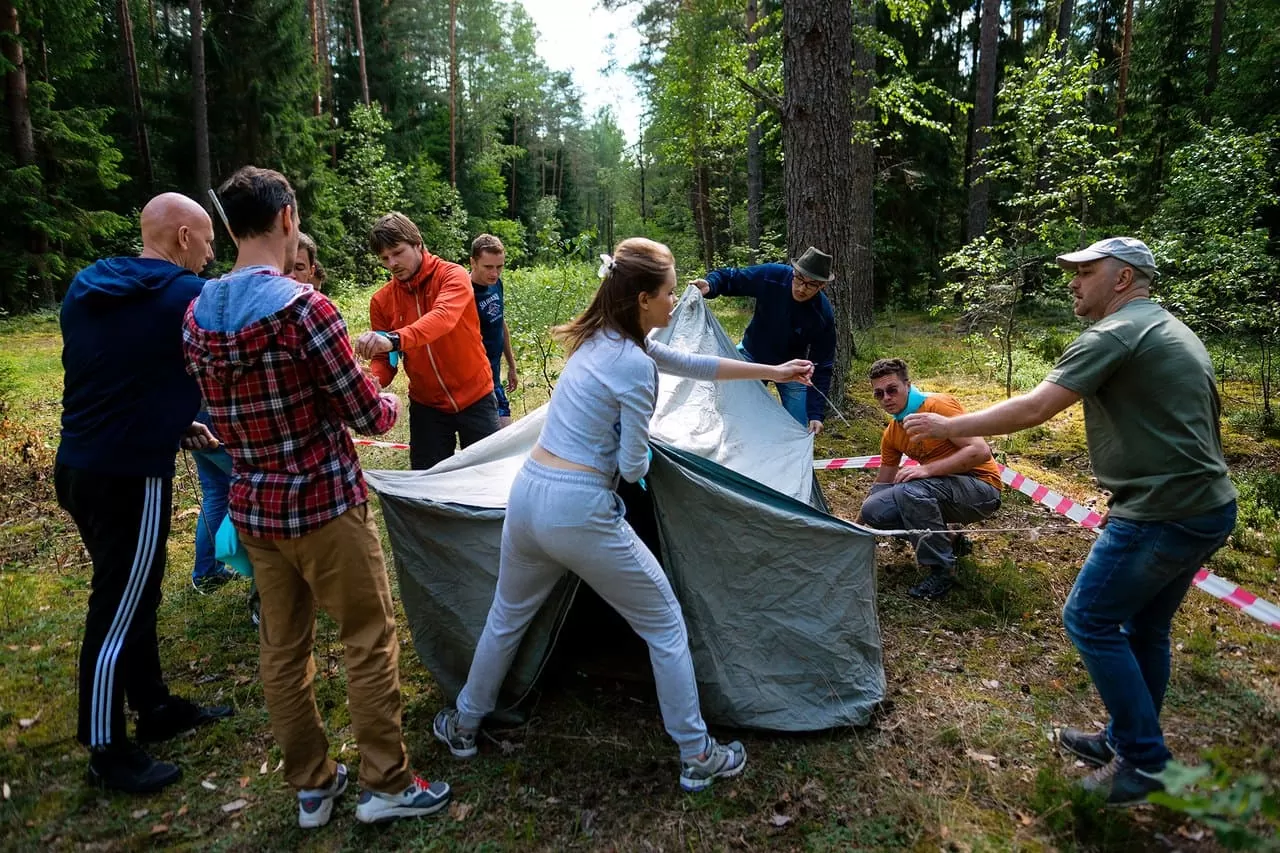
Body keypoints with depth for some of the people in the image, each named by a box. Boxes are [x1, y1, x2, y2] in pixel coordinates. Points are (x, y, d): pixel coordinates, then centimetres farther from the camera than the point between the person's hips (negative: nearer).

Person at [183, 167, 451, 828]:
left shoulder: (196, 316, 2)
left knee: (282, 646, 15)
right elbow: (369, 416, -16)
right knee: (369, 642, 7)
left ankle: (311, 787, 30)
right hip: (325, 504, -7)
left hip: (251, 509, 7)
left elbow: (222, 417, 10)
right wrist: (389, 401, 6)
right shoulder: (303, 307, -19)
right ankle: (386, 784, 19)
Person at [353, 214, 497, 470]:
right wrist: (373, 379, -24)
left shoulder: (453, 276, -13)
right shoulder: (381, 301, -2)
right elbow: (384, 358, 1)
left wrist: (395, 339, -50)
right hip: (426, 406, 3)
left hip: (474, 398, -3)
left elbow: (443, 317, -34)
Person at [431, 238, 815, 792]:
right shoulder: (634, 365, -16)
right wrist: (643, 456, 11)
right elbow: (633, 468, -13)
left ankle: (463, 726, 47)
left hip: (527, 496, 8)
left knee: (507, 617, 29)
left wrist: (772, 372, 25)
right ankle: (697, 757, 23)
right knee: (666, 628, 11)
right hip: (580, 513, -8)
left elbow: (692, 364, 20)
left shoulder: (600, 340, 11)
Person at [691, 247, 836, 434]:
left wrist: (816, 414, -26)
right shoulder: (771, 276, -28)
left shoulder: (823, 315, -28)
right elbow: (729, 278, -15)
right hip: (752, 355, 1)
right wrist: (709, 285, -40)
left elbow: (821, 367, -22)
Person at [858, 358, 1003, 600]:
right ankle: (950, 542, 7)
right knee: (872, 510, -7)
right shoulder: (892, 434, 6)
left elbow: (980, 451, -25)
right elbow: (882, 485, 15)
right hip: (944, 491, 8)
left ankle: (942, 570, -17)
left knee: (910, 490, -34)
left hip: (981, 490, -8)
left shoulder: (938, 405, -17)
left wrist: (927, 469, -32)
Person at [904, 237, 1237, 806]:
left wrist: (950, 427, -12)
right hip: (1211, 506, 10)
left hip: (1160, 514, -10)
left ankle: (1143, 761, 9)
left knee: (1089, 619, 1)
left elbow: (1036, 407, -20)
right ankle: (1126, 740, 33)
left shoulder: (1115, 335, -14)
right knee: (1144, 627, 19)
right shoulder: (1176, 333, 17)